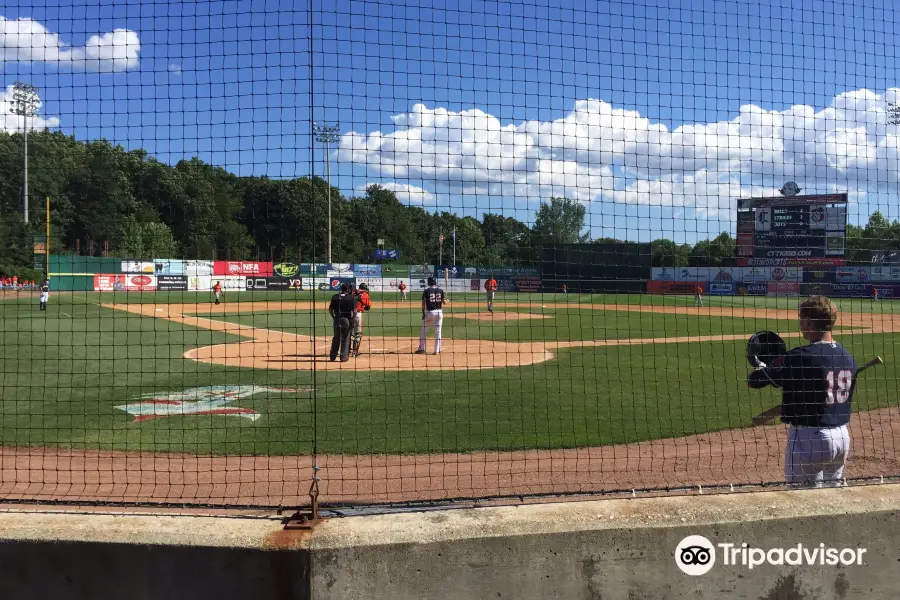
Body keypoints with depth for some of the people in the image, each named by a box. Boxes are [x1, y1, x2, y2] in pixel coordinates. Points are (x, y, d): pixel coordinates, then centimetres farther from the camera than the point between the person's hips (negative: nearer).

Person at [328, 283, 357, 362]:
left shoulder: (335, 297, 3)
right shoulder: (351, 298, -6)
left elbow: (330, 309, 3)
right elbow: (354, 311, -11)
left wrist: (333, 317, 15)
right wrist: (352, 318, 3)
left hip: (336, 319, 3)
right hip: (347, 319, -3)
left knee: (336, 338, 17)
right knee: (345, 338, 8)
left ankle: (333, 356, 21)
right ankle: (344, 357, 10)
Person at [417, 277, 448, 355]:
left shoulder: (426, 291, -6)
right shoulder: (440, 290, 1)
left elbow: (423, 303, -8)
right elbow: (444, 302, 2)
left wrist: (423, 313, -2)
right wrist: (448, 301, 25)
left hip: (429, 312, -2)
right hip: (439, 312, 2)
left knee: (424, 330, 10)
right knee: (438, 331, 9)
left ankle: (422, 349, 10)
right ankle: (437, 350, 8)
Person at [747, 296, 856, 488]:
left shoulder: (800, 357, -19)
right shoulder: (848, 357, 4)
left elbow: (754, 380, -14)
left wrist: (762, 367, 11)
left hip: (809, 438, -7)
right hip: (843, 436, 7)